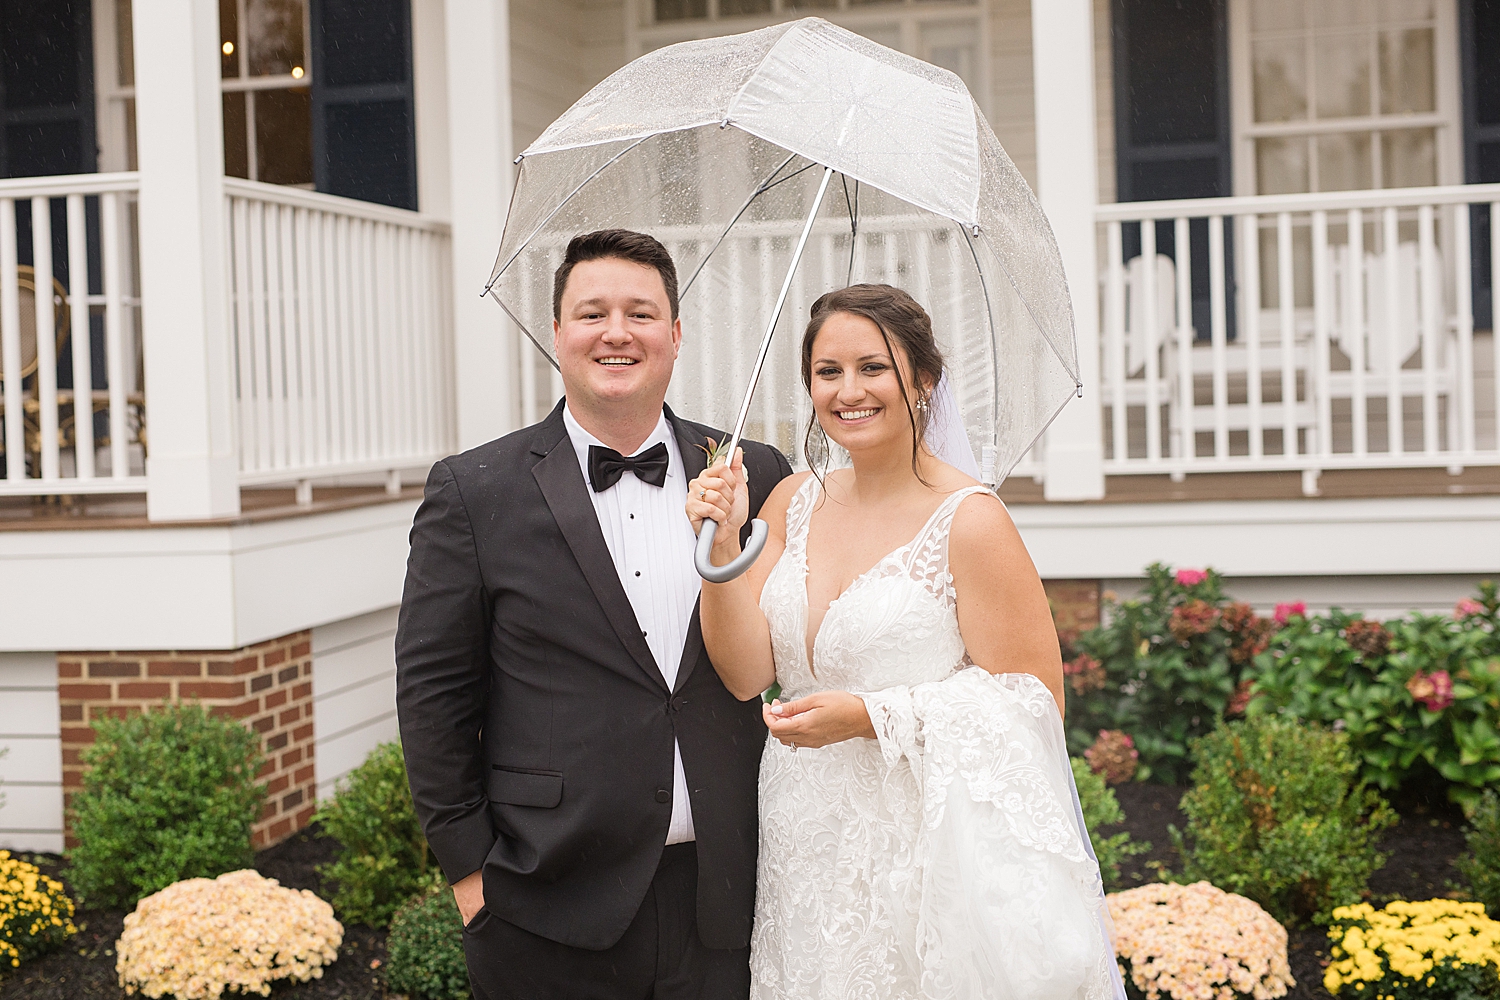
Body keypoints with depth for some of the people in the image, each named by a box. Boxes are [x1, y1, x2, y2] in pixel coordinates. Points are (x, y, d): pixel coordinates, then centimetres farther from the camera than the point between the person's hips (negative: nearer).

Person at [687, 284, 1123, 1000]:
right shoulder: (793, 503, 5)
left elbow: (1032, 698, -12)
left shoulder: (969, 521, -12)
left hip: (923, 853, -5)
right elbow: (746, 673, 0)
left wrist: (868, 715, -19)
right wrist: (723, 542, -13)